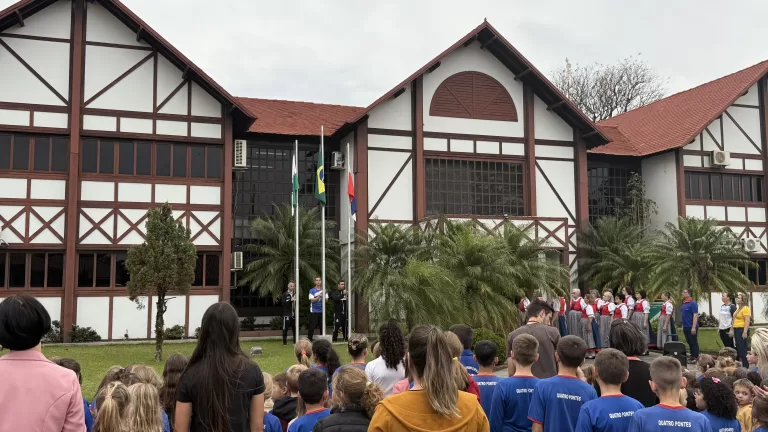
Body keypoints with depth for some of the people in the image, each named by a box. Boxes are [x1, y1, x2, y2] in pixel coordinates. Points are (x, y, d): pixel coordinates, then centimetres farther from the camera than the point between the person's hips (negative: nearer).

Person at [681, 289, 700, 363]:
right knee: (689, 343, 13)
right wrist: (683, 326, 17)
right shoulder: (683, 304, 12)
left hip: (691, 327, -8)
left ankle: (695, 358, 2)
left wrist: (694, 327, -22)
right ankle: (692, 356, 19)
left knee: (694, 343, -2)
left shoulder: (692, 303, -12)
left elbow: (695, 315, -17)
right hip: (686, 327, 8)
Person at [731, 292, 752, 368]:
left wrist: (745, 332, -24)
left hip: (742, 330, -9)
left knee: (743, 349, -6)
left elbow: (747, 321, -19)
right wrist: (732, 330, 20)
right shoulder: (738, 308, 16)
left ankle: (745, 366, 0)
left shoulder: (745, 308, -12)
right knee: (738, 348, 14)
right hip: (736, 330, 9)